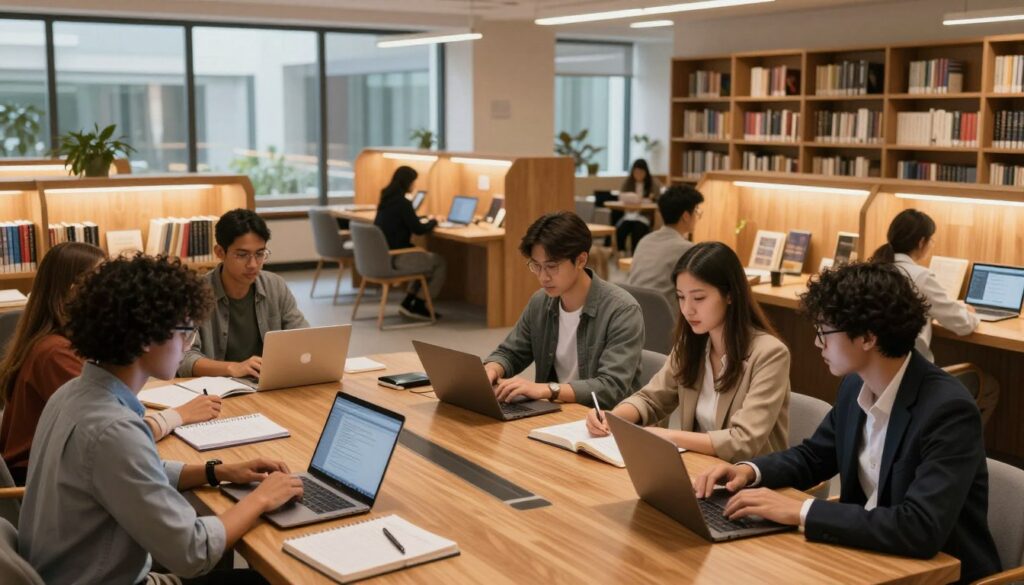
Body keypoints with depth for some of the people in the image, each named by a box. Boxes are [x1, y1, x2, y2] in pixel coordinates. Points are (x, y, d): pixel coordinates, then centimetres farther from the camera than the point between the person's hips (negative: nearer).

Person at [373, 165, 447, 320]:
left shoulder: (386, 198, 9)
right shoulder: (402, 202, -19)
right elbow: (418, 230, -13)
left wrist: (422, 219, 15)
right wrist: (433, 222, 5)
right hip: (395, 257, -9)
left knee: (427, 259, 26)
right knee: (440, 263, 4)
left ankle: (408, 303, 20)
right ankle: (418, 306, 10)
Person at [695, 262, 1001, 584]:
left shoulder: (949, 410, -25)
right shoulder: (856, 385, -2)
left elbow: (920, 528, -34)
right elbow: (812, 456, 14)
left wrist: (800, 511, -32)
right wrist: (749, 470, -6)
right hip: (869, 553, 6)